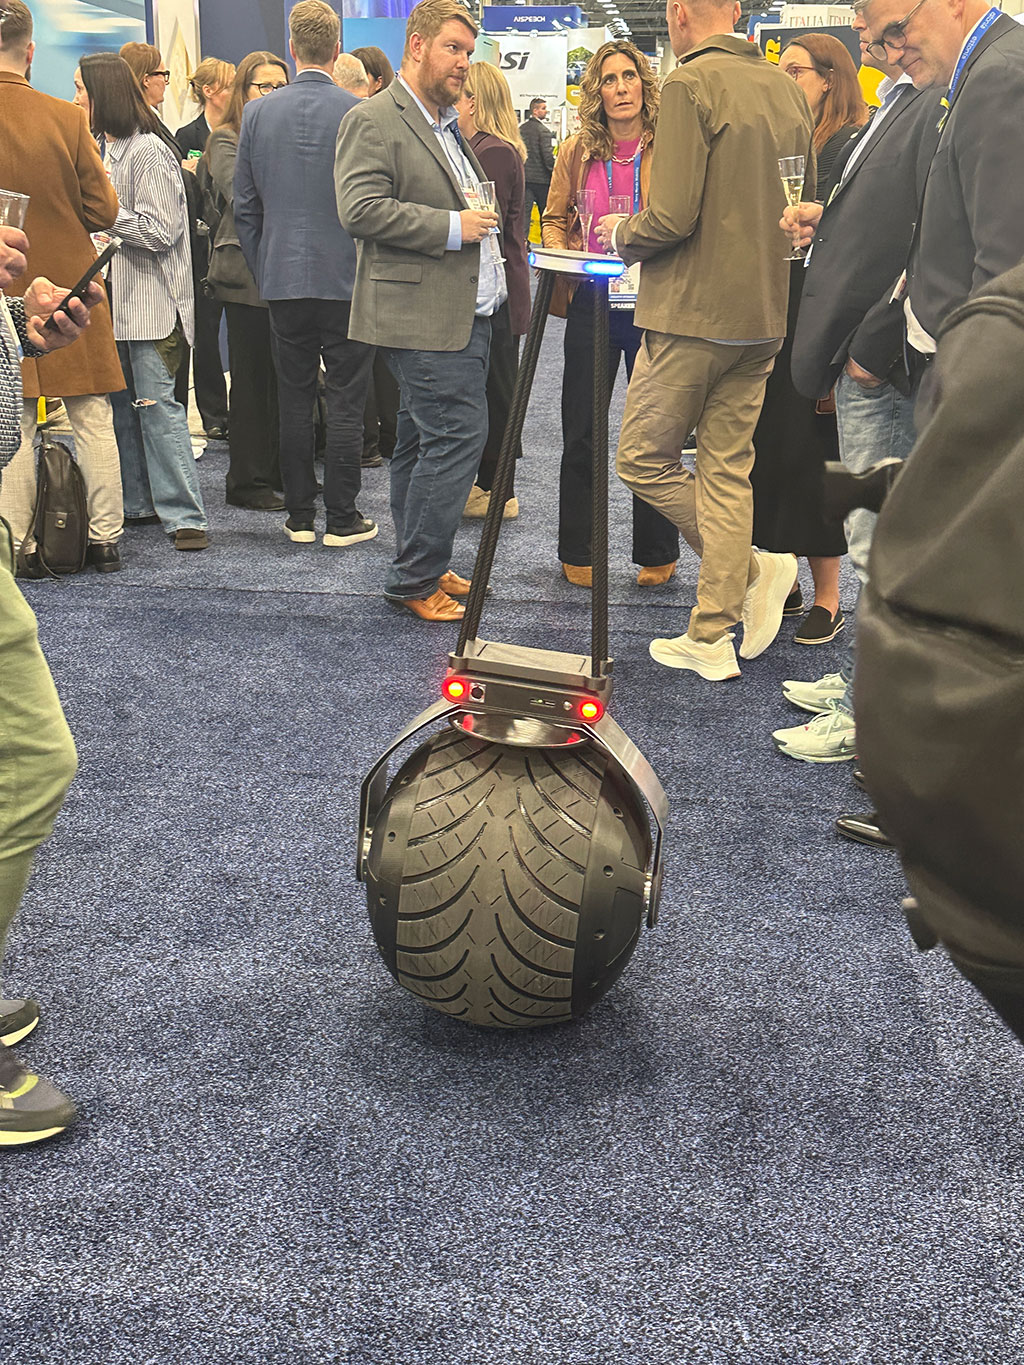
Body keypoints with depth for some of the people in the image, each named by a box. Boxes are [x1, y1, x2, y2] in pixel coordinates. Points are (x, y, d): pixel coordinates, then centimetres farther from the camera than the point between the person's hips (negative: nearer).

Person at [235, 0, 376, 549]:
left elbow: (244, 206, 6)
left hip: (283, 279, 3)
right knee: (344, 402, 3)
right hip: (348, 278, -3)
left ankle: (299, 516, 15)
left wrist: (264, 274, 14)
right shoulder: (360, 113, -8)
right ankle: (341, 519, 7)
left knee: (293, 400, 10)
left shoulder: (257, 113, 2)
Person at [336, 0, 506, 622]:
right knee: (460, 433, -13)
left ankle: (422, 569, 21)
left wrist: (483, 220, 16)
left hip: (465, 314, 9)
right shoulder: (373, 121, -8)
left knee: (424, 441, 13)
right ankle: (415, 579, -4)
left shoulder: (449, 127, 22)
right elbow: (360, 209, -20)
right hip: (423, 317, -9)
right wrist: (450, 227, -19)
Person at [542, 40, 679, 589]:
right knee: (581, 435, 7)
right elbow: (555, 219, 16)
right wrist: (560, 255, -2)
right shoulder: (577, 151, 8)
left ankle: (656, 554, 17)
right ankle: (577, 554, 19)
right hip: (591, 306, 3)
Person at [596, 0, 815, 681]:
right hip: (765, 312, 8)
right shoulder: (788, 89, 11)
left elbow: (672, 217, -19)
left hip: (694, 311, -7)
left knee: (644, 459, 7)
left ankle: (756, 565, 1)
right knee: (727, 468, 10)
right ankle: (712, 638, 12)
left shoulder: (690, 84, -12)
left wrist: (622, 234, 1)